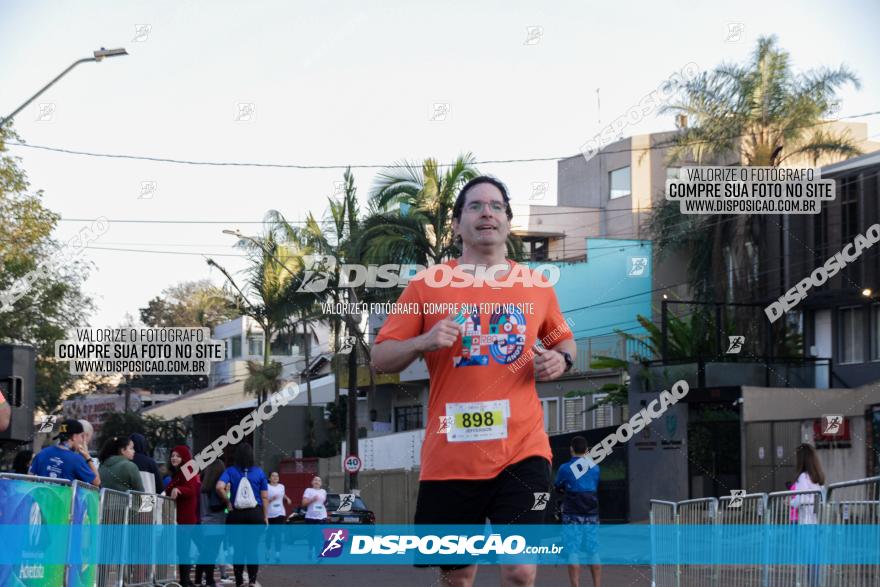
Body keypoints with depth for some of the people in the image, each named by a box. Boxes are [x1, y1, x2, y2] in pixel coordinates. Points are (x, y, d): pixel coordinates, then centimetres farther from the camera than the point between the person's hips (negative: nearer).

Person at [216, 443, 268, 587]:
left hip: (236, 514, 0)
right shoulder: (259, 472, 0)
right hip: (255, 514, 0)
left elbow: (219, 487, -18)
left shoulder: (230, 471, -2)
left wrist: (227, 502, -3)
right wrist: (265, 517, 8)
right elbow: (265, 497, 1)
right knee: (253, 548, 8)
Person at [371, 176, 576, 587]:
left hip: (521, 449, 0)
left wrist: (561, 359, 1)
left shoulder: (536, 286, 8)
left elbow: (563, 339, 24)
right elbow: (381, 359, 3)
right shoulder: (426, 285, 2)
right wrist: (424, 341, -16)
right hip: (450, 455, 0)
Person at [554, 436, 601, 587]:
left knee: (573, 553, -4)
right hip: (592, 514, 4)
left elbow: (557, 488, 7)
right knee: (593, 553, 9)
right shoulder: (595, 468, 6)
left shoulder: (565, 469, -6)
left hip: (572, 516, -4)